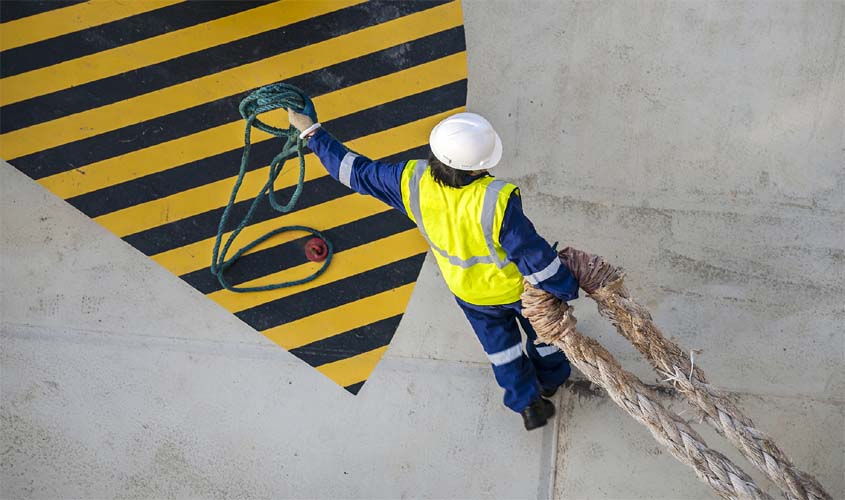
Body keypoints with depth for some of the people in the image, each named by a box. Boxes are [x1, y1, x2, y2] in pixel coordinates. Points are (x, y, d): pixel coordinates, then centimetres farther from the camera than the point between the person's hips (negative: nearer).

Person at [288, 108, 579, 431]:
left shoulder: (413, 183, -30)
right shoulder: (496, 201, -43)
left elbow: (357, 171, -15)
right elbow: (533, 255, -32)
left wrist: (312, 133, -1)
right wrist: (567, 288, -13)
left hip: (466, 288, 3)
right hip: (517, 284, -3)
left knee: (499, 342, 31)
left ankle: (527, 403, 45)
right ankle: (550, 379, 59)